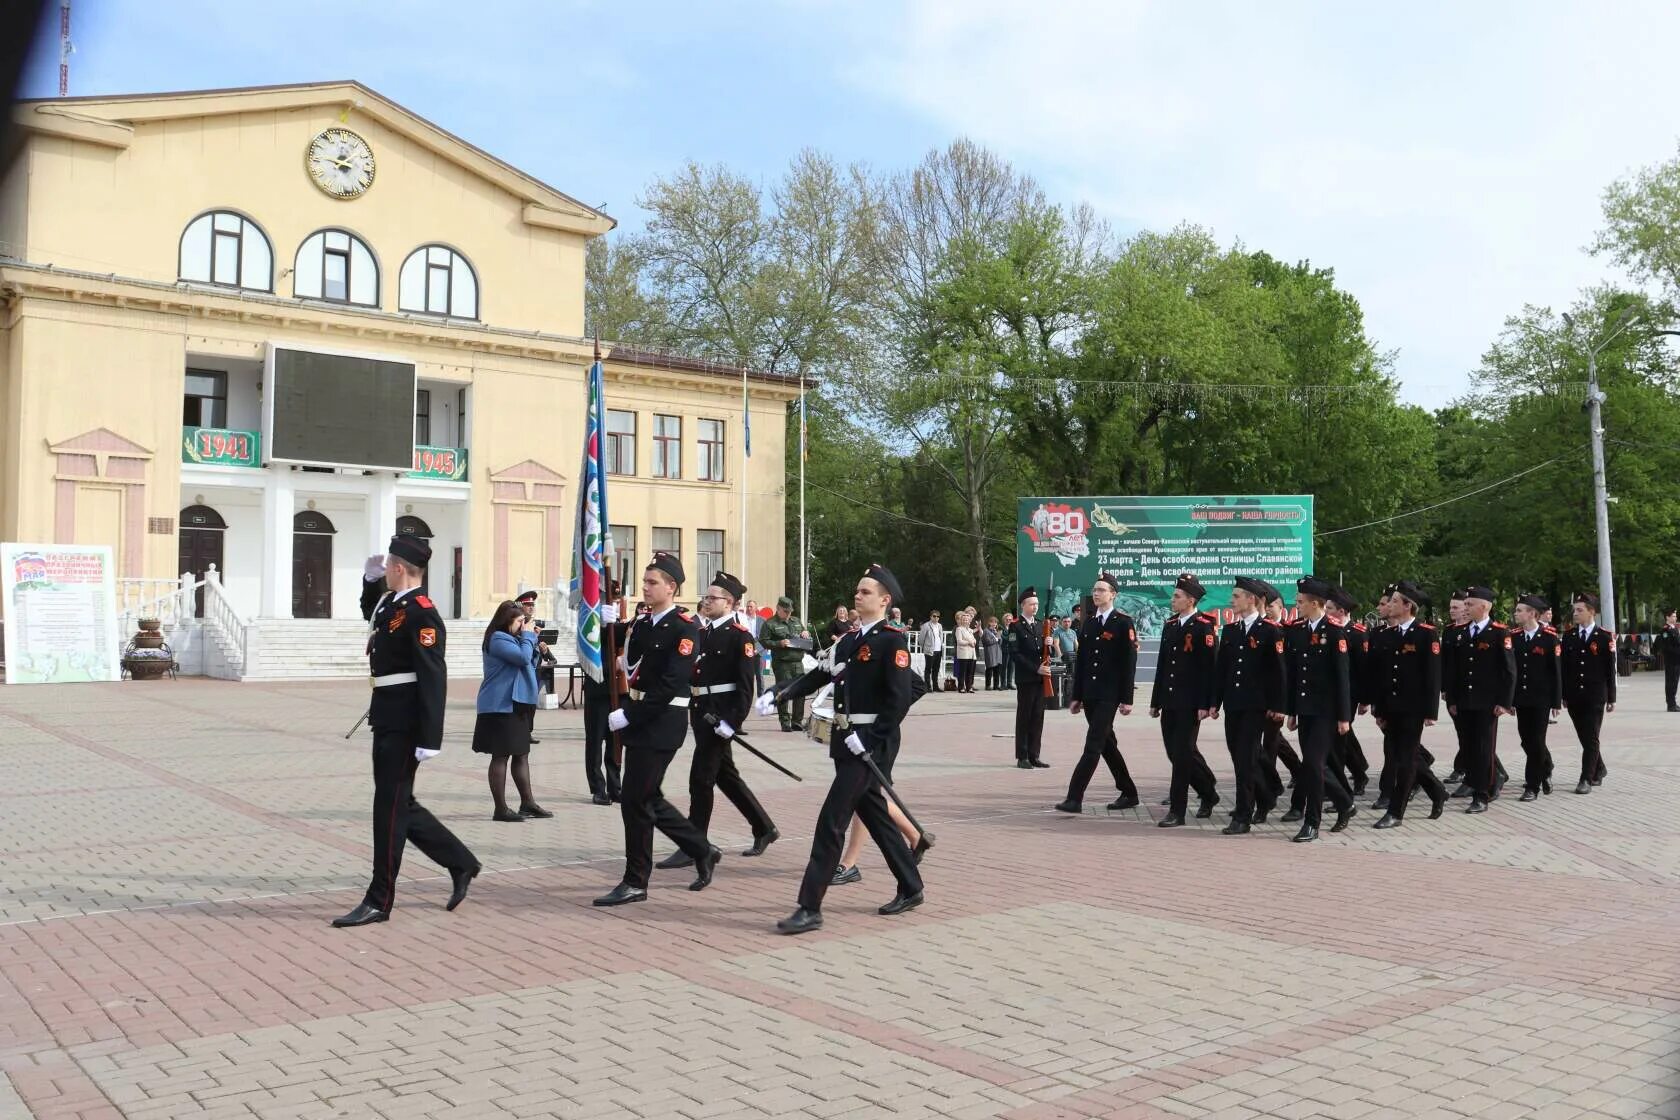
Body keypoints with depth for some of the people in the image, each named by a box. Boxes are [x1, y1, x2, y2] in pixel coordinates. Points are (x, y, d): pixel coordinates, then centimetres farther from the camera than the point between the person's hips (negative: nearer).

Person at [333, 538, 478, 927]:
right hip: (387, 717, 10)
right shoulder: (390, 603, 12)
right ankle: (461, 863, 26)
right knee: (399, 803, 15)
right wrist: (370, 578, 20)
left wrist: (430, 739, -25)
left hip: (404, 722, -10)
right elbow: (370, 611, 39)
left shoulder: (421, 613, -17)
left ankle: (379, 901, 8)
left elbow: (434, 679, -22)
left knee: (390, 806, -2)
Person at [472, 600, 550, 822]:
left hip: (516, 705, 10)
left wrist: (531, 637, 10)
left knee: (521, 754, 12)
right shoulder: (498, 639, -14)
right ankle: (501, 809, -1)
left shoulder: (510, 638, 19)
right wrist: (528, 636, -10)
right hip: (501, 706, -10)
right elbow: (523, 657, -24)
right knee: (501, 756, -5)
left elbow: (528, 662, 21)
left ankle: (527, 803, 17)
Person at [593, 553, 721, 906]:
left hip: (662, 722, -8)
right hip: (638, 719, 8)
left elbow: (670, 685, -19)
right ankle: (703, 852, 29)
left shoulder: (684, 626, -13)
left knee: (636, 801, -5)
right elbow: (629, 664, 9)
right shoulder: (641, 622, 12)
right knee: (648, 799, 13)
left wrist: (628, 715, -20)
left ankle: (635, 883, 8)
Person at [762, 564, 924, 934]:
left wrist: (869, 740, -20)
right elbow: (818, 676, 11)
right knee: (876, 816, 17)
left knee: (831, 821, -9)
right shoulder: (849, 640, 14)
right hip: (846, 739, 8)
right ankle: (911, 889, 31)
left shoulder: (893, 639, -11)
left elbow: (900, 699, -17)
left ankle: (810, 908, -4)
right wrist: (776, 695, -2)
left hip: (871, 742, -8)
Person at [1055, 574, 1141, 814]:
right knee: (1107, 744, 13)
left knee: (1093, 745, -10)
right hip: (1089, 695, 7)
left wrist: (1126, 699, -13)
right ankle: (1129, 794, 26)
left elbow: (1129, 662, -9)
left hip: (1109, 695, -7)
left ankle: (1075, 798, -12)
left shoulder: (1123, 623, -6)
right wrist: (1076, 696, 13)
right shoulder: (1088, 623, 13)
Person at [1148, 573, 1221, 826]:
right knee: (1175, 752, 12)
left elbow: (1209, 667, -14)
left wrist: (1205, 704, -18)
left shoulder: (1204, 627, -9)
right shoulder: (1170, 625, 14)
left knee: (1182, 753, -5)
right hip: (1169, 701, 8)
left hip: (1190, 703, -7)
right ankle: (1208, 794, 31)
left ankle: (1177, 811, 1)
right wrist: (1156, 701, 15)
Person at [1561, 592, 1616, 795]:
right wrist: (1564, 694, 7)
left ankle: (1586, 779, -1)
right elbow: (1564, 666, 9)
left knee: (1591, 738, -4)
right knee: (1584, 737, 12)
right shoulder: (1568, 635, 7)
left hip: (1595, 696, -4)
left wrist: (1611, 698, -3)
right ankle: (1599, 770, 32)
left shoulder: (1605, 637, -3)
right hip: (1574, 696, 4)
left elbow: (1610, 669, -2)